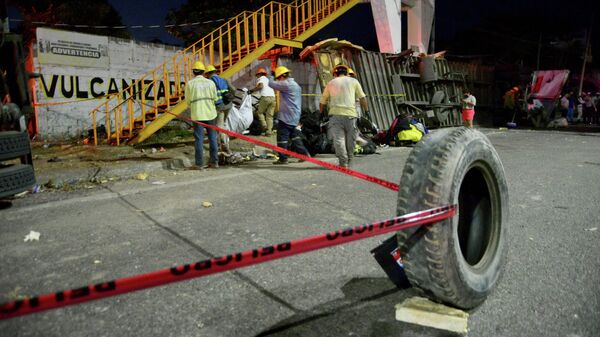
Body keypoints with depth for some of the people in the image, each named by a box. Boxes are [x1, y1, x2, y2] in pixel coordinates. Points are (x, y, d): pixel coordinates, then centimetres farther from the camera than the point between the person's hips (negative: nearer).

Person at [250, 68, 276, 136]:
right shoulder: (268, 80, 31)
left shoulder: (260, 79, 8)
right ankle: (269, 131, -1)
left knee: (259, 112, 7)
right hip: (273, 97, 6)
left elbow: (260, 86, -13)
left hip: (265, 97, -6)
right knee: (270, 115, 5)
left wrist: (252, 90, -4)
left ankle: (264, 126, -8)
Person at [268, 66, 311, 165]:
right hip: (295, 117, 9)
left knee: (282, 138, -2)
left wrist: (271, 78, 8)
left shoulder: (286, 84, -14)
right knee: (295, 136, 18)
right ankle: (304, 154, 18)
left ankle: (283, 159, 1)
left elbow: (271, 84, -14)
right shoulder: (296, 85, 18)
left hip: (286, 117, -9)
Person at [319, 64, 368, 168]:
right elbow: (362, 98, 10)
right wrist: (366, 111, 17)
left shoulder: (331, 83, 17)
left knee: (338, 139, -5)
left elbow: (322, 102, 19)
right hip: (350, 114, 0)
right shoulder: (353, 81, 15)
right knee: (350, 140, 10)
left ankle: (343, 163, -17)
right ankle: (348, 162, 19)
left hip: (335, 114, 0)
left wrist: (322, 113, 33)